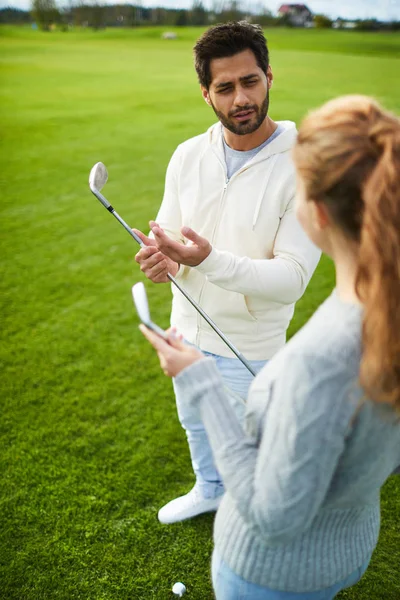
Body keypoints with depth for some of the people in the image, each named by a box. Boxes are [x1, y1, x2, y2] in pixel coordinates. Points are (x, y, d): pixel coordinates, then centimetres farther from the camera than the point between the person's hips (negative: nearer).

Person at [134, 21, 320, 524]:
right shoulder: (188, 156, -7)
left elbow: (291, 279, -26)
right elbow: (166, 231, 2)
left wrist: (209, 260, -41)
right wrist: (160, 257, -24)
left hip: (249, 347, -5)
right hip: (187, 330, 6)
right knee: (196, 423, 29)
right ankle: (208, 491, 60)